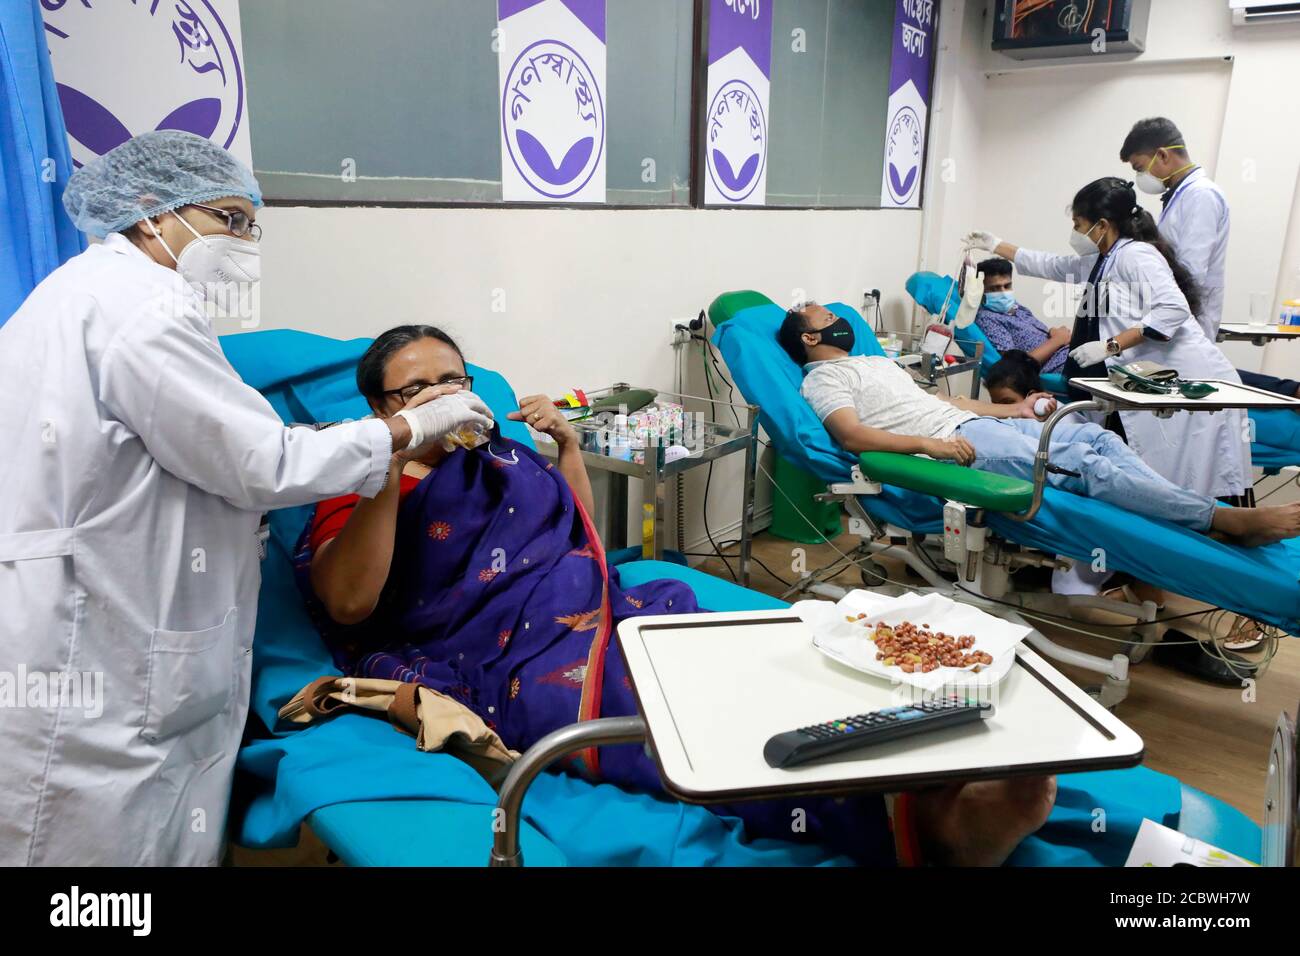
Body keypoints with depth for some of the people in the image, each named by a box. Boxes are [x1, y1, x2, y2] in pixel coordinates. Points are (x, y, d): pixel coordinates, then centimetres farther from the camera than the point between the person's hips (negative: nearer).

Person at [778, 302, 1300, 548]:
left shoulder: (876, 361, 29)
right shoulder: (823, 379, 1)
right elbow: (852, 434, -17)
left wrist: (1013, 408, 22)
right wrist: (928, 444, -28)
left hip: (970, 422, 10)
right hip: (956, 443, -10)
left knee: (1096, 436, -5)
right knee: (1084, 464, -22)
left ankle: (1197, 521, -10)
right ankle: (1229, 519, -23)